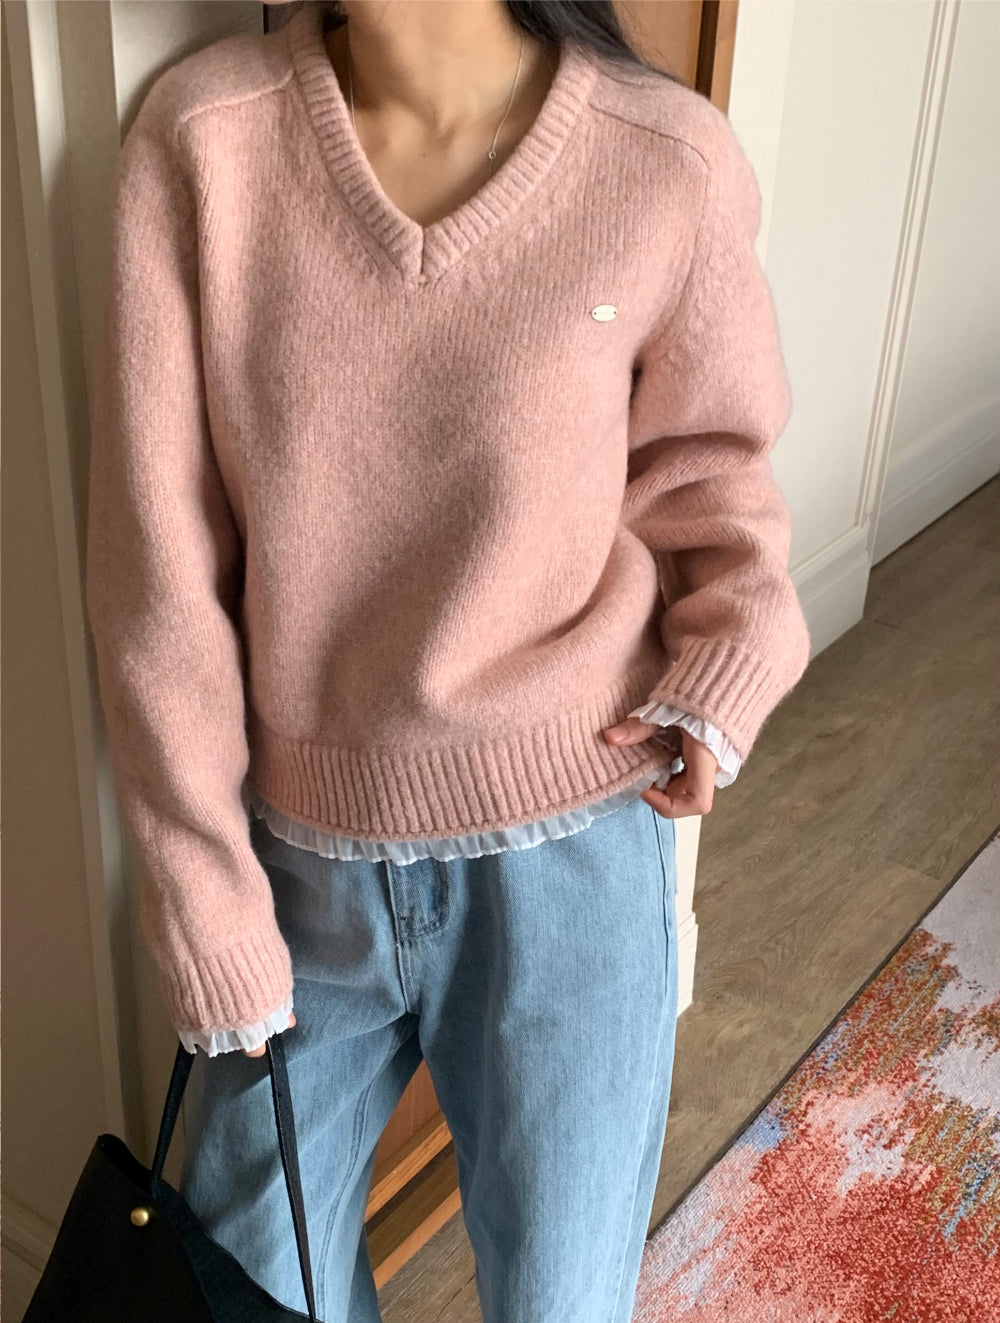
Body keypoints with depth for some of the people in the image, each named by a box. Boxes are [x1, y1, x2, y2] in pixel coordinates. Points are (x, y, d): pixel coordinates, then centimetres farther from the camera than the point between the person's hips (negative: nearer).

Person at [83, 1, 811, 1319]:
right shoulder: (201, 138, -12)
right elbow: (156, 567, -9)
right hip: (305, 849, 2)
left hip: (566, 853, -1)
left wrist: (724, 681, -14)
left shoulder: (670, 163, -14)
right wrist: (207, 910, -5)